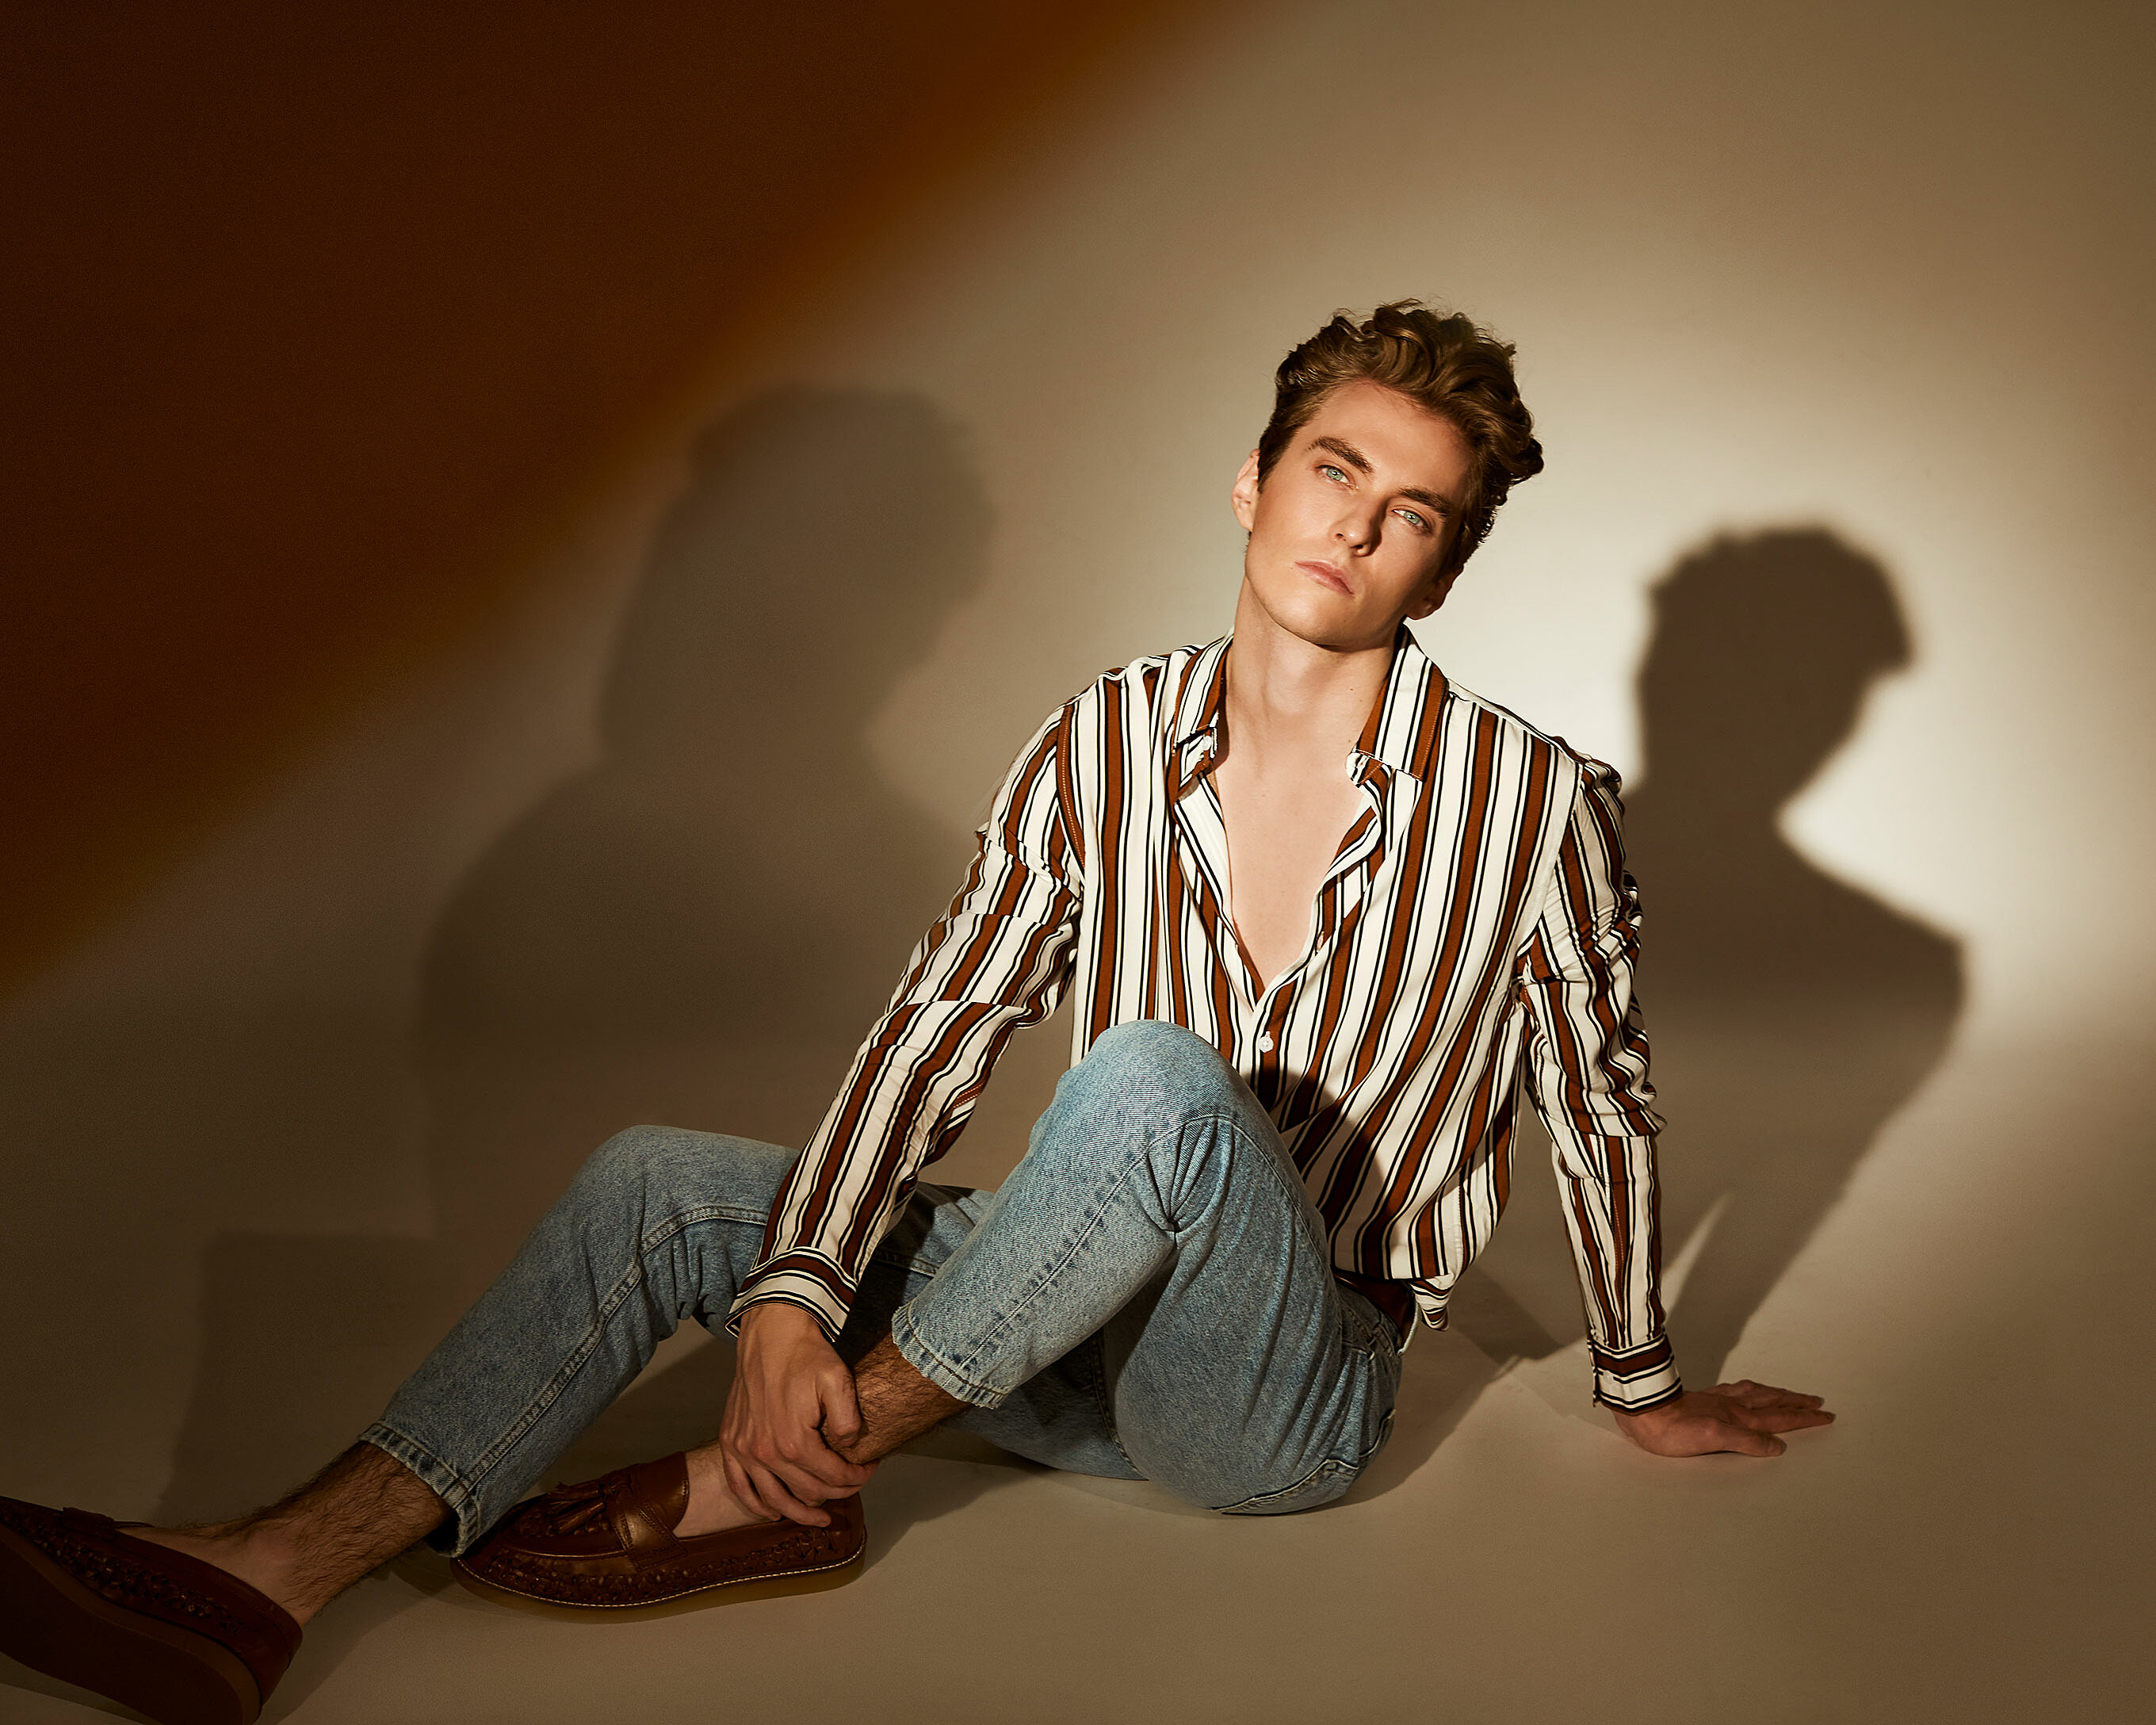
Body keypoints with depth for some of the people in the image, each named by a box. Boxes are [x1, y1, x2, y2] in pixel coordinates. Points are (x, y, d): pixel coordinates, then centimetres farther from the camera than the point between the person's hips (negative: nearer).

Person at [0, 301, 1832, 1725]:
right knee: (662, 1181, -10)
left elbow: (1604, 1108, 2)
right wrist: (793, 1291, -19)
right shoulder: (1106, 743, -2)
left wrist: (1644, 1386, 15)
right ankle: (272, 1576, -22)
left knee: (1155, 1082, -36)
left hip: (1295, 1393, -4)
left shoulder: (1535, 802, -12)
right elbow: (939, 1028, -5)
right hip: (1077, 1340, 5)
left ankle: (788, 1480, -19)